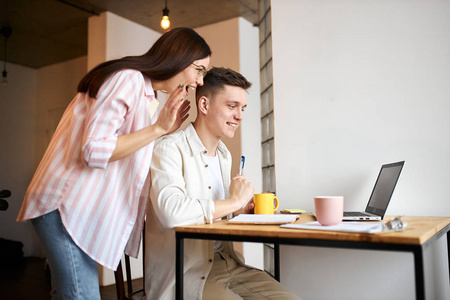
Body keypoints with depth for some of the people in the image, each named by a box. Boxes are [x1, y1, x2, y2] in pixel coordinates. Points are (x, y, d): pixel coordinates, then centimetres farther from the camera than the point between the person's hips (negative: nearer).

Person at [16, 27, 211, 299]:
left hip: (84, 208, 10)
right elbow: (94, 150, -22)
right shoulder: (128, 78, -14)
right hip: (66, 205, -10)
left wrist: (166, 128, 4)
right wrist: (158, 128, -19)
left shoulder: (148, 96, 17)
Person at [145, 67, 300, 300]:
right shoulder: (169, 149, -13)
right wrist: (234, 202, -18)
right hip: (185, 274, -7)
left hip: (226, 262, 8)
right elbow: (172, 212, -31)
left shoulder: (224, 155, 13)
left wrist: (242, 211, 2)